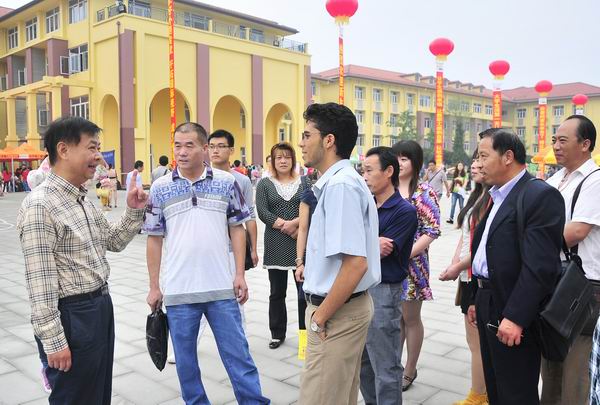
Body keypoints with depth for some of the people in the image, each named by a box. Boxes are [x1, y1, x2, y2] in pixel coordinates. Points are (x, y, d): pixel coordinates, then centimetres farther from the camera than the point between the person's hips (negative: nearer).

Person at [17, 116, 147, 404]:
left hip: (101, 307, 8)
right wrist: (53, 341, -19)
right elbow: (39, 281, -20)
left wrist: (133, 210, 3)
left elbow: (114, 243, 19)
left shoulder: (83, 200, 9)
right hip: (71, 315, -8)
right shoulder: (40, 205, -18)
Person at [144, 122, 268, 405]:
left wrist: (240, 275, -2)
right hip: (178, 291, 1)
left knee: (238, 353, 8)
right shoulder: (160, 188, 0)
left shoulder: (226, 182, -1)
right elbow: (155, 239, 4)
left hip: (222, 287, -1)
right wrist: (154, 286, 4)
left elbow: (237, 229, 4)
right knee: (185, 358, 14)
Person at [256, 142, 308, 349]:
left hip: (302, 243, 0)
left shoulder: (304, 182, 7)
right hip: (276, 245, 0)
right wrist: (286, 227, -13)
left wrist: (295, 223, -17)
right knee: (277, 292, 9)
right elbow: (262, 212, -6)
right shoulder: (264, 184, 6)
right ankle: (277, 334, 22)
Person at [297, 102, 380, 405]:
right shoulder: (337, 181, 11)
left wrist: (321, 317, -18)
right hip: (344, 306, 10)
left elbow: (355, 263, -27)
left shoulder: (340, 185, -20)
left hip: (337, 312, -10)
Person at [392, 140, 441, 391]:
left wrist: (406, 254, -20)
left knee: (410, 318, 8)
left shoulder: (424, 192, -7)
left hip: (411, 263, -4)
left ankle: (409, 369, 24)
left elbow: (433, 230, -13)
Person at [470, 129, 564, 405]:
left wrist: (515, 317, -25)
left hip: (513, 314, -9)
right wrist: (477, 299, 16)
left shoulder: (541, 195, -16)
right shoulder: (498, 196, 13)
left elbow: (540, 265, -23)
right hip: (489, 306, 9)